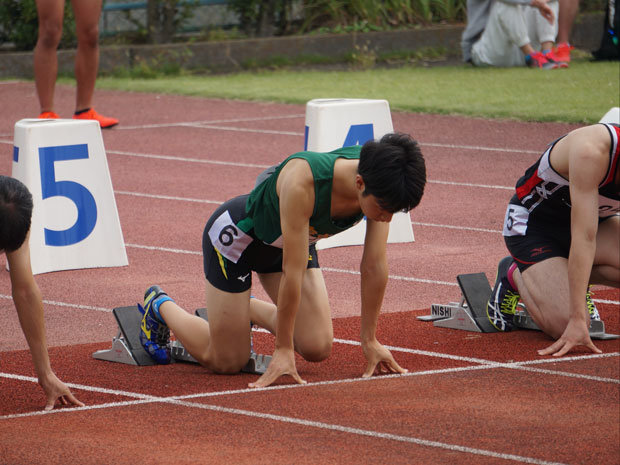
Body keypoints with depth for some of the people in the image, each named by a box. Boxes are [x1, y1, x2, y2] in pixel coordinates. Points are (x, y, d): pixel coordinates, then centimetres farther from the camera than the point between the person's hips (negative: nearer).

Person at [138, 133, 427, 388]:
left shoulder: (381, 190, -26)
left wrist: (370, 341, -10)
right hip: (236, 235, -6)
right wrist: (283, 350, -30)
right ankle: (160, 306, 25)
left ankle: (248, 308, 23)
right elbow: (292, 271, -37)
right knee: (227, 362, -1)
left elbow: (375, 266, -15)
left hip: (289, 239, 6)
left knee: (317, 349, -4)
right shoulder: (303, 182, -43)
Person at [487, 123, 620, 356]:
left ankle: (573, 280, 3)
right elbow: (584, 238, -39)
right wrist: (578, 321, -40)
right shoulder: (590, 152, -37)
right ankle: (515, 274, 6)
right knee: (565, 325, -23)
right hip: (532, 223, -5)